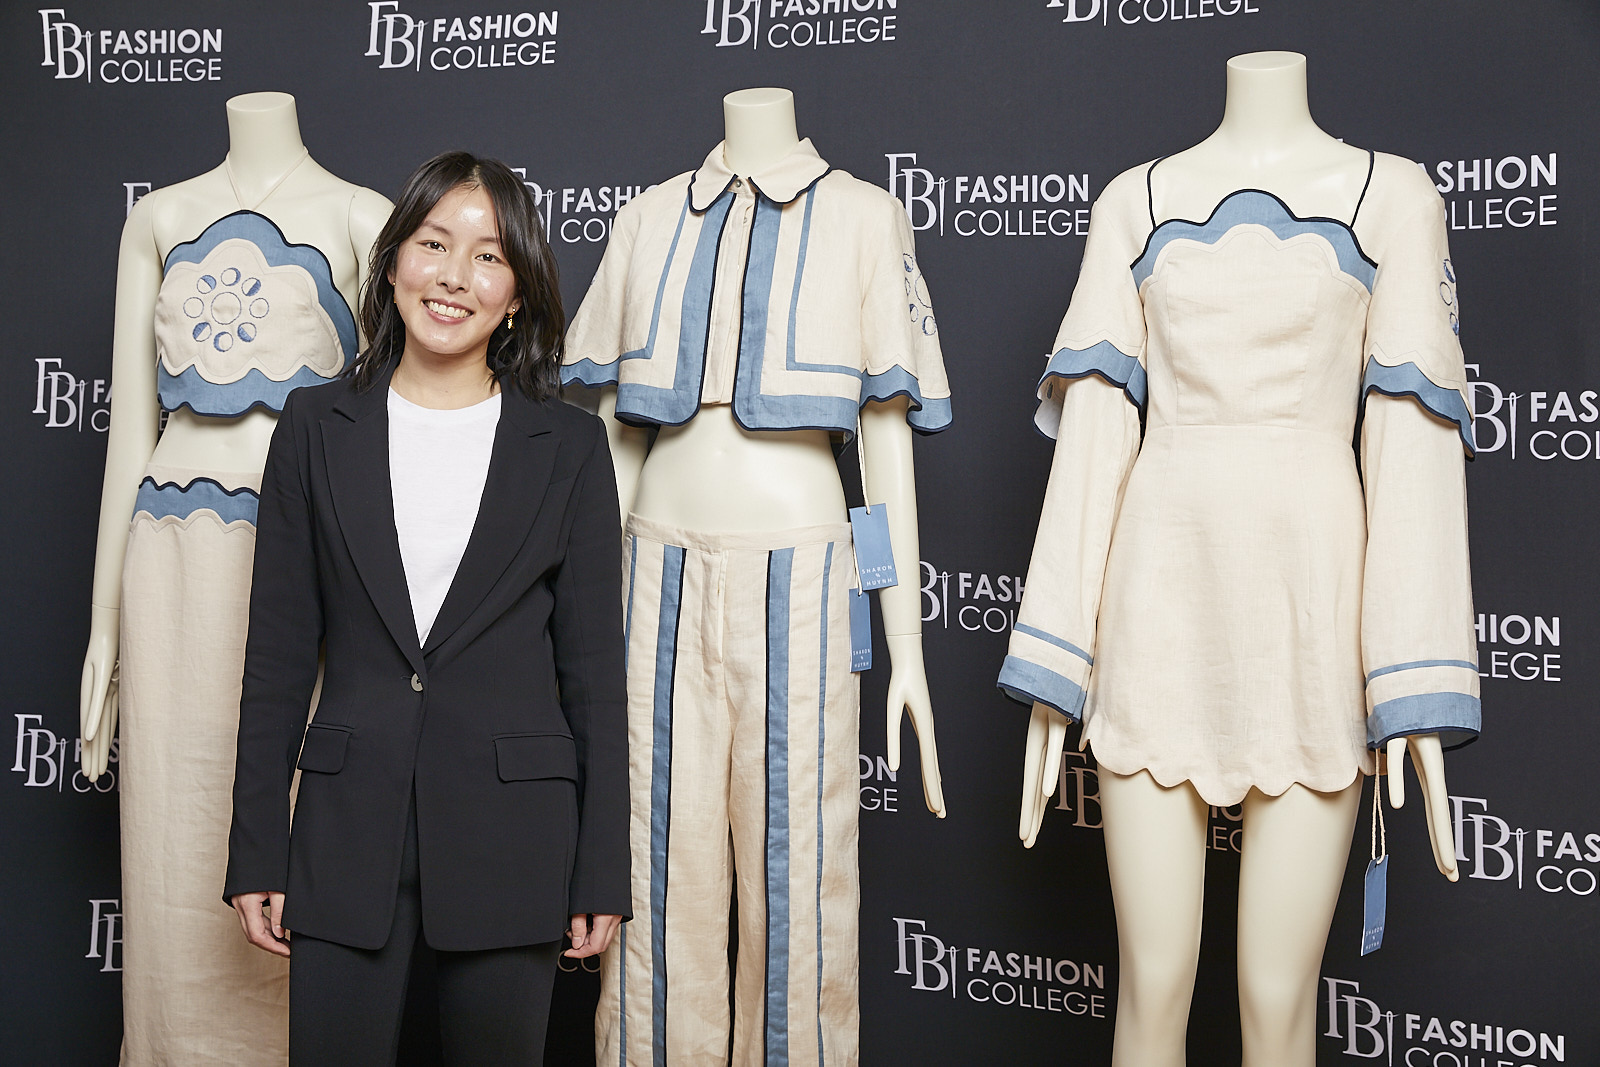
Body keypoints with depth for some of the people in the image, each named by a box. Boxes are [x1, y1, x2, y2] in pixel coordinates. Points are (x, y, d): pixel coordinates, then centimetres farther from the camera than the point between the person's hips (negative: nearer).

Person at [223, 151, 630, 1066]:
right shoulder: (319, 427, 4)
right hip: (349, 826, 1)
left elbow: (594, 667, 2)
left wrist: (603, 872, -1)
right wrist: (258, 854, 2)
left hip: (512, 831, 0)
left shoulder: (569, 447, 2)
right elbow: (279, 650, 5)